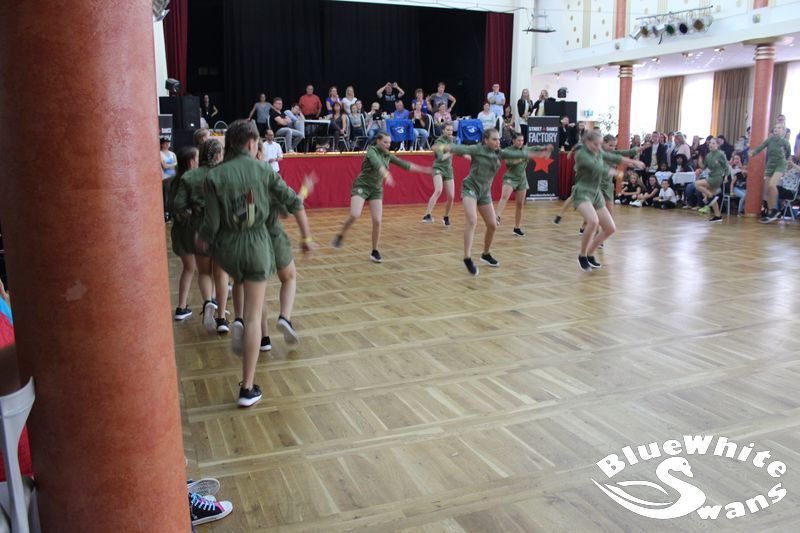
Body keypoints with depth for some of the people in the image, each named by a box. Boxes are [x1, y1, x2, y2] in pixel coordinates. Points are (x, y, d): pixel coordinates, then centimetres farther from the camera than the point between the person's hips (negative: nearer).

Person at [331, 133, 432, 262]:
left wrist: (422, 169, 10)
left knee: (377, 221, -4)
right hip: (361, 186, -5)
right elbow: (378, 164, -32)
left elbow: (404, 164, 12)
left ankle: (374, 251, 9)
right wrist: (387, 175, -50)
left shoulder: (387, 155, 7)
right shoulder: (371, 151, -12)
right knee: (355, 215, -24)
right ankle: (340, 236, 0)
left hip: (376, 189, 5)